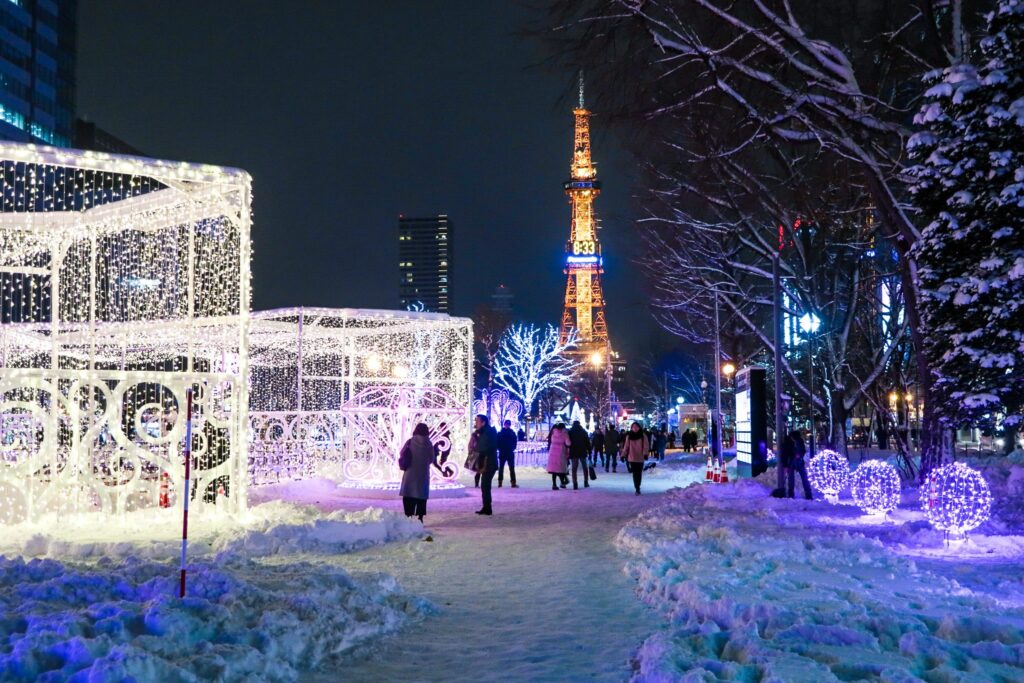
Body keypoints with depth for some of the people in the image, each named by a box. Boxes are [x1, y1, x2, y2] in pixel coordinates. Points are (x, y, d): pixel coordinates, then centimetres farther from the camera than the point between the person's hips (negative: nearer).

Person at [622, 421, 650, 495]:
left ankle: (637, 487, 13)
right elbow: (626, 446, 11)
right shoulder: (629, 436, 7)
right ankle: (637, 488, -2)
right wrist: (623, 455, 8)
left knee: (639, 474, 2)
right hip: (632, 458, 1)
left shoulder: (643, 436, 1)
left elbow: (646, 445, -4)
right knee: (635, 474, -3)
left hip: (640, 458, -1)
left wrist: (645, 453, -19)